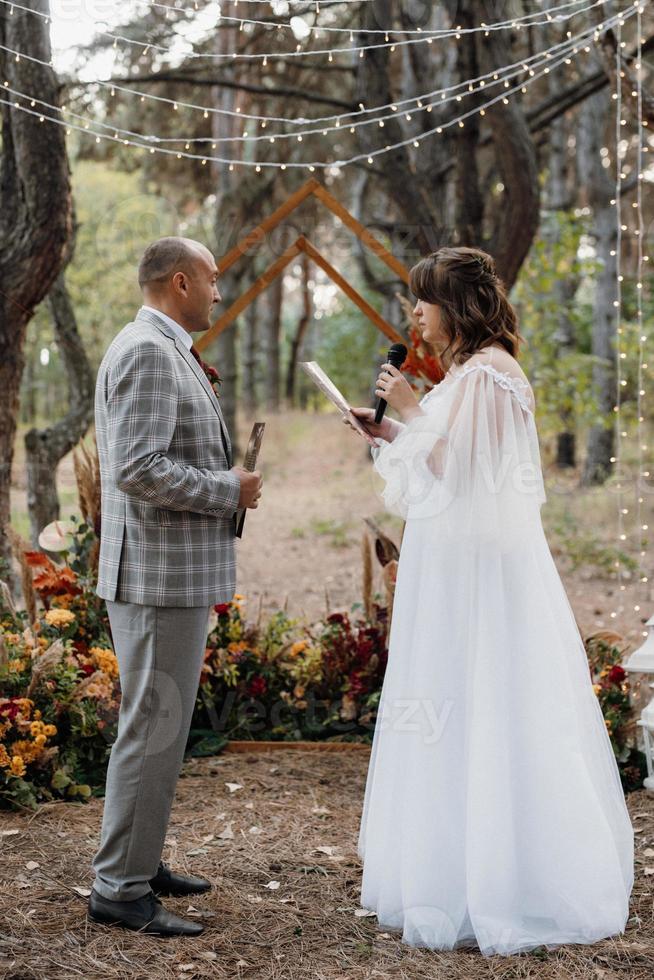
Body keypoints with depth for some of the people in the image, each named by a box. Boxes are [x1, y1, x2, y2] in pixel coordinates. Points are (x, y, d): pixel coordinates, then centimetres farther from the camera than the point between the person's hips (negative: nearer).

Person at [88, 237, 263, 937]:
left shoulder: (164, 351, 17)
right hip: (159, 572, -11)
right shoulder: (149, 352, -16)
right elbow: (138, 469, -25)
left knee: (157, 725, 17)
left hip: (173, 572, 11)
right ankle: (120, 889, 2)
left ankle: (138, 863, 28)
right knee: (153, 729, -6)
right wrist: (229, 490, -15)